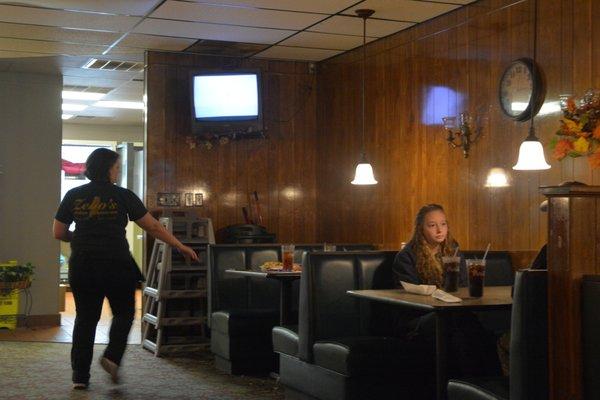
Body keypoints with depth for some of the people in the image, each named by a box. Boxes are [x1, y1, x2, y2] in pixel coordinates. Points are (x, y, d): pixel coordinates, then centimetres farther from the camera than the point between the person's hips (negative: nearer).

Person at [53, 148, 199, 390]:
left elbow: (58, 233, 8)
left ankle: (80, 375, 10)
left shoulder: (73, 196, 5)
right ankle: (112, 356, -4)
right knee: (123, 314, 16)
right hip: (116, 265, -3)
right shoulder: (123, 196, -3)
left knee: (85, 318, 12)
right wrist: (181, 247, 7)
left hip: (82, 267, 3)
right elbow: (153, 227, -1)